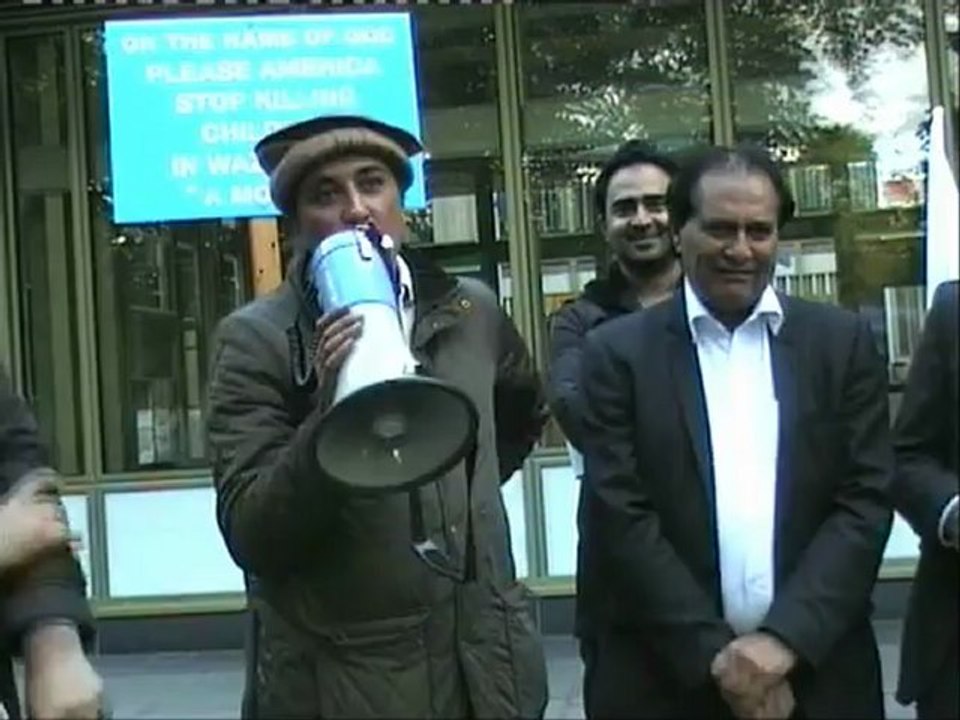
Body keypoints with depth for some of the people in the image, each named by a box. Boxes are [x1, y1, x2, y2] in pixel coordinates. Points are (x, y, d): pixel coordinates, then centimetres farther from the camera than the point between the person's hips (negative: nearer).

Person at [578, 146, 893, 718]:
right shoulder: (619, 352, -2)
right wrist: (714, 653, -14)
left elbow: (867, 499, -3)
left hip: (818, 672, 2)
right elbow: (622, 516, -8)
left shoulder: (843, 341, 2)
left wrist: (785, 639, -13)